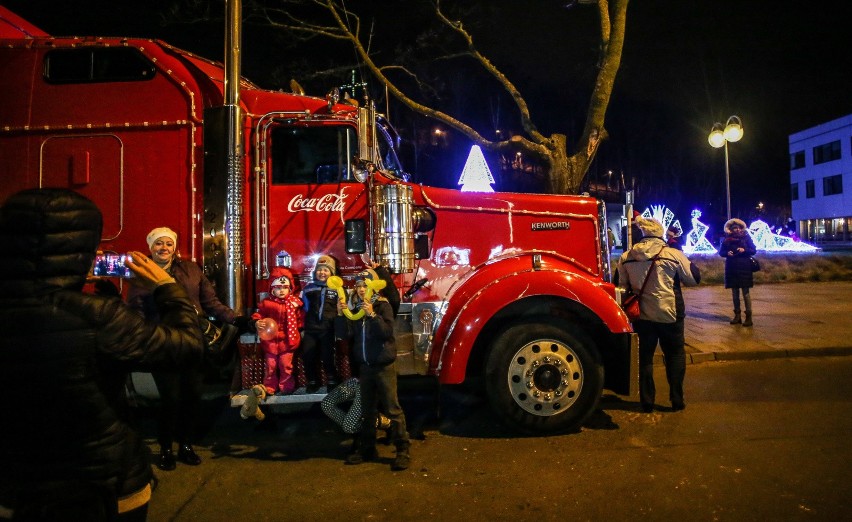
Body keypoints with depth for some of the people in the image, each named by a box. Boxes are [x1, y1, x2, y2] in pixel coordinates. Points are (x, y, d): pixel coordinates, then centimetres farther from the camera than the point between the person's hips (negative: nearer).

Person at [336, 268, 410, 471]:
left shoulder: (382, 306, -6)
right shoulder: (354, 308, 8)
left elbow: (387, 331, -18)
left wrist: (372, 315, -28)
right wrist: (342, 315, -9)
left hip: (383, 365, -5)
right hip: (364, 366, 5)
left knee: (392, 409, -4)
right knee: (368, 410, 14)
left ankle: (403, 450, 2)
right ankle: (367, 449, 23)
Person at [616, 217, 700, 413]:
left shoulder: (626, 257, -4)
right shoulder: (674, 254, -11)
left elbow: (622, 286, 5)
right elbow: (694, 279, -1)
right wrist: (690, 264, 16)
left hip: (641, 315, 2)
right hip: (669, 315, -2)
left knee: (645, 356, 13)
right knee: (675, 355, 15)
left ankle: (647, 402, 18)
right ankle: (676, 400, 17)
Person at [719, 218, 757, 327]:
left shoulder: (746, 237, 1)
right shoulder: (727, 239, 6)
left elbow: (754, 250, 1)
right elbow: (721, 252, 9)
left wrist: (744, 250, -17)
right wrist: (727, 253, -12)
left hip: (744, 267, -3)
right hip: (732, 268, 3)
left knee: (745, 292, -5)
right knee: (734, 292, 9)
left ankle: (748, 316, -3)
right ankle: (737, 315, 18)